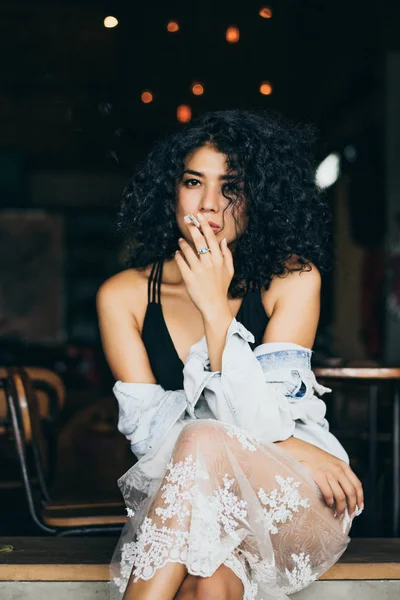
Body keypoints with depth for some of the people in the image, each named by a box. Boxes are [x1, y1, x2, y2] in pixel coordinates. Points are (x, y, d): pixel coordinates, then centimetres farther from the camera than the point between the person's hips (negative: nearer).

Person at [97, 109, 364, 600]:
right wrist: (291, 448, -14)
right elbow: (148, 432, -7)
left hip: (294, 505, 0)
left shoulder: (292, 279, -7)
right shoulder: (123, 296, -3)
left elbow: (262, 421, -14)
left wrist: (215, 309, -24)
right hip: (182, 509, 0)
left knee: (203, 443, -33)